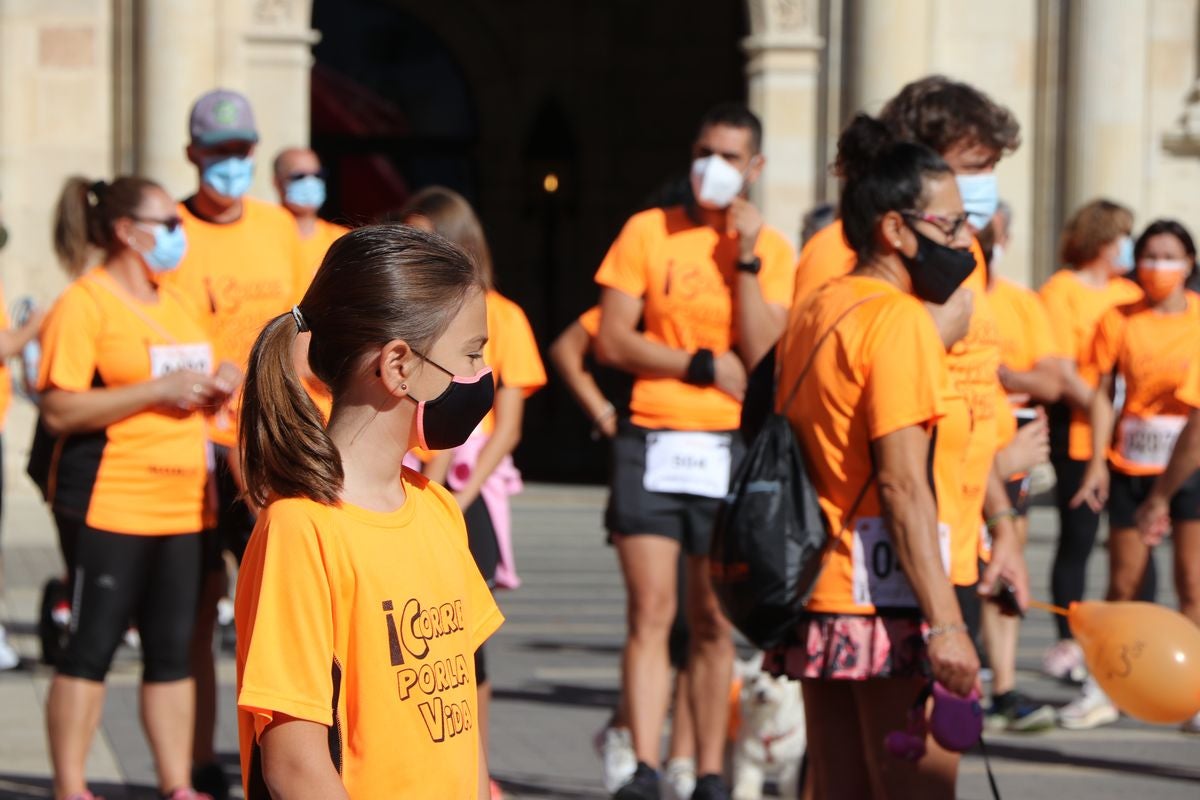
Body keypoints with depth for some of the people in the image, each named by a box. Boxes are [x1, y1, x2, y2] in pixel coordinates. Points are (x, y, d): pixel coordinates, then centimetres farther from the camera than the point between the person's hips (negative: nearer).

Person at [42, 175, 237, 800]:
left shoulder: (175, 304, 18)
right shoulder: (84, 304, -8)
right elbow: (59, 411, -16)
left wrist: (213, 390, 7)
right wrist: (158, 390, -18)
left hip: (180, 504, 7)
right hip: (108, 504, -7)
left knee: (173, 647, 8)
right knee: (93, 643, -4)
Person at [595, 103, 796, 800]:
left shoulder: (773, 251, 5)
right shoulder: (648, 232, 4)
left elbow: (764, 357, -7)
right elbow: (612, 341, -2)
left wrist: (746, 257, -10)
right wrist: (705, 366, -6)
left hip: (730, 451, 1)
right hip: (651, 446, 0)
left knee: (714, 623, 4)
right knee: (651, 611, -7)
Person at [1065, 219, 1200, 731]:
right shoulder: (1119, 320, 0)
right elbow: (1102, 393, 1)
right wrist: (1097, 464, -5)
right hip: (1131, 465, 1)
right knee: (1123, 584, 8)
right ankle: (1103, 692, 18)